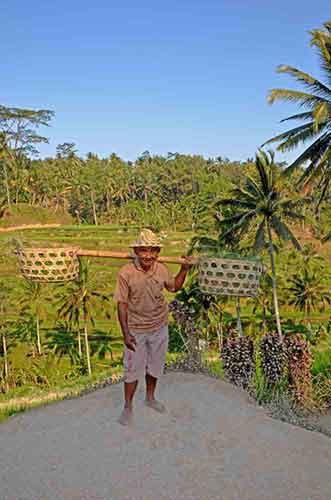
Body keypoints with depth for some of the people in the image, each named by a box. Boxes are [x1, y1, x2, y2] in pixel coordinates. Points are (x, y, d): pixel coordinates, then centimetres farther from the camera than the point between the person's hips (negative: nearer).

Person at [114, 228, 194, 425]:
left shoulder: (162, 270, -10)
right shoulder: (126, 273, -22)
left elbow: (175, 287, 11)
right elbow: (122, 304, -16)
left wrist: (185, 268, -4)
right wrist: (126, 333, -18)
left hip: (159, 328, 4)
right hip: (136, 330, -4)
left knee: (155, 366, 21)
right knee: (133, 369, 9)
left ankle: (150, 397, 46)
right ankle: (128, 406, 31)